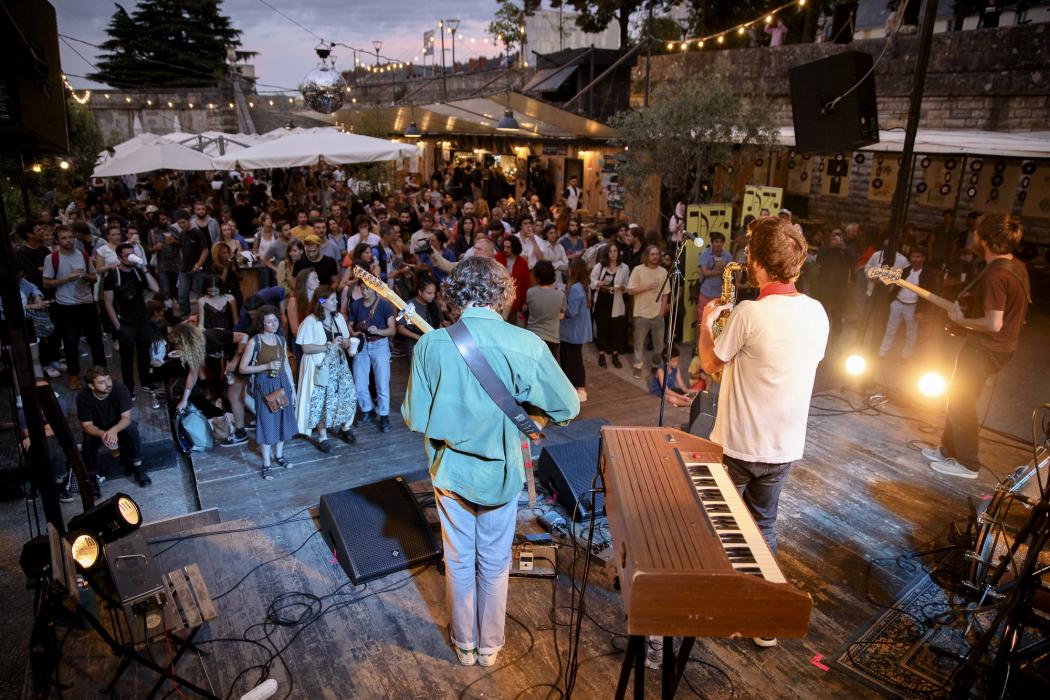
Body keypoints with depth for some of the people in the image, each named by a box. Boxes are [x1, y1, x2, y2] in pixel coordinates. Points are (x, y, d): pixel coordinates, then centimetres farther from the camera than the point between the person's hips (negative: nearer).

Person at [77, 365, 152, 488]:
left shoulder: (120, 389, -27)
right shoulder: (83, 397, -25)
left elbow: (126, 417, -25)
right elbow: (86, 425, -22)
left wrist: (114, 430, -46)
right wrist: (102, 434, -43)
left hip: (118, 426, 0)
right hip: (95, 430, 0)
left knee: (132, 428, -30)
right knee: (88, 440, -30)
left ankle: (136, 467, -14)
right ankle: (91, 476, -8)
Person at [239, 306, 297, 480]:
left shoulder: (281, 340, 5)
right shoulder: (255, 341, -11)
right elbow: (243, 368, -11)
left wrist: (293, 388, 11)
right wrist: (267, 366, -20)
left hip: (282, 384, 5)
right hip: (264, 385, -5)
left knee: (282, 419, 13)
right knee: (267, 422, 0)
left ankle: (279, 455, 32)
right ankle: (266, 464, 11)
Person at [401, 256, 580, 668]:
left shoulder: (430, 344, -15)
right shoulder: (526, 345, -19)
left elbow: (414, 418, -8)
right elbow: (569, 407, -9)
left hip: (450, 469, 1)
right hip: (501, 472, -1)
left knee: (458, 561, 20)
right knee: (495, 564, 19)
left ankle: (464, 645, 39)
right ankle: (490, 646, 38)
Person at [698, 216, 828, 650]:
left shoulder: (751, 313, -22)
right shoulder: (817, 313, -2)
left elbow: (710, 363, -8)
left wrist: (705, 323, 11)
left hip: (737, 445, -5)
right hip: (785, 446, 6)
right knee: (763, 526, 22)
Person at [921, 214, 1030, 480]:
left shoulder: (995, 274, -25)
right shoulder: (1017, 265, 5)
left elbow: (994, 324, -28)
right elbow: (1016, 306, 19)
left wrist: (961, 320, -13)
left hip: (985, 348, -10)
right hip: (1002, 345, 10)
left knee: (960, 401, 3)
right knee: (958, 396, 19)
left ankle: (967, 464, 14)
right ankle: (949, 449, 30)